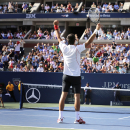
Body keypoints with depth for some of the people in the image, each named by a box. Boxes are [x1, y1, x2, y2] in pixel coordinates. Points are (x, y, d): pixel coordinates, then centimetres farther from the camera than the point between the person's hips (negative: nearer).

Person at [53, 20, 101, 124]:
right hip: (76, 76, -4)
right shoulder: (77, 49, -11)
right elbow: (89, 42, -14)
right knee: (77, 96, -1)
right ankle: (77, 118, -3)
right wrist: (96, 30, -13)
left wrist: (56, 27, 24)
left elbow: (59, 38, 15)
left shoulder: (64, 48, -1)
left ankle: (60, 117, 3)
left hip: (66, 76, 4)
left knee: (63, 95, 4)